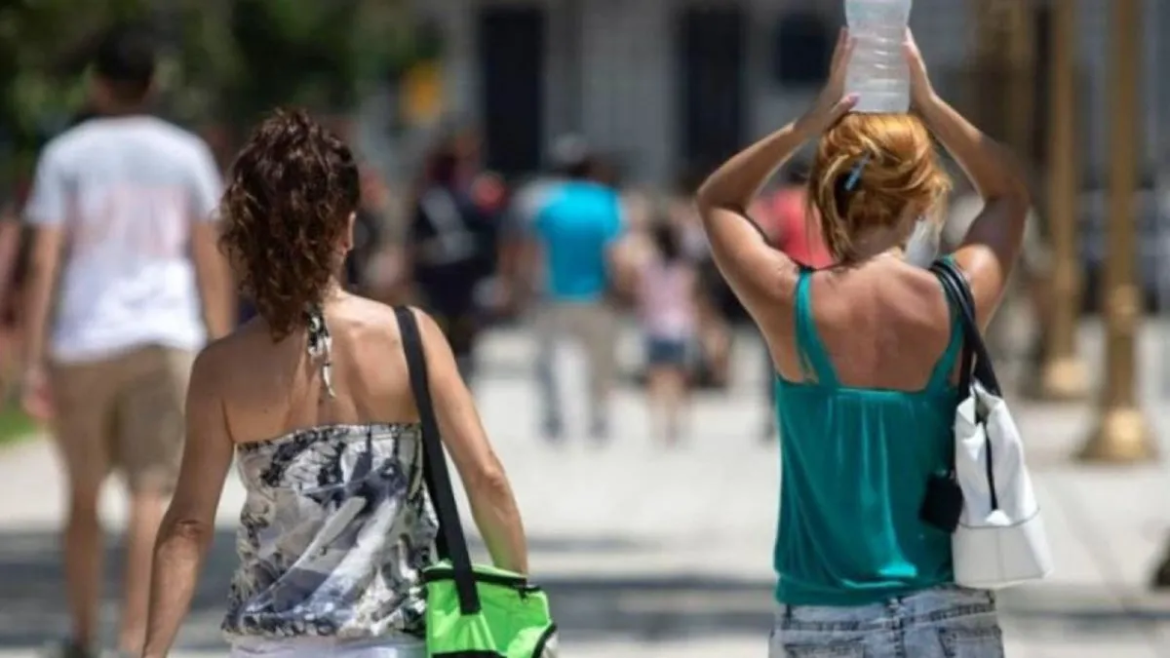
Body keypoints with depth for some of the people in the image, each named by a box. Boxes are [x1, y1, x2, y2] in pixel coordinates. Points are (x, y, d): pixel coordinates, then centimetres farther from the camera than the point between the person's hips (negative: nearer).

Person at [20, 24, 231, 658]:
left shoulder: (65, 155, 2)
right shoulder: (185, 154, 6)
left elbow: (44, 262, -5)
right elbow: (211, 261, 4)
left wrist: (33, 361, -5)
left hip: (82, 343, 0)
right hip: (165, 341, 0)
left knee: (83, 494, 15)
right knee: (152, 493, -5)